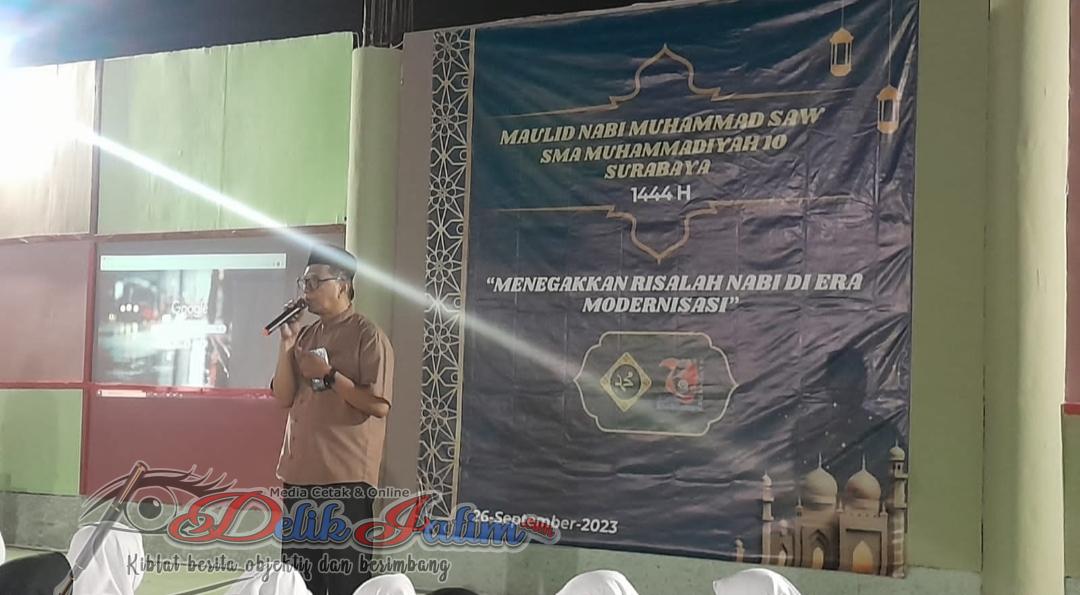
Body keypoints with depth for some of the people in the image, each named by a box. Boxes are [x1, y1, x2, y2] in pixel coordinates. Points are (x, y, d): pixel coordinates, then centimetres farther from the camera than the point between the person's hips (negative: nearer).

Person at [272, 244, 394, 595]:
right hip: (299, 474, 7)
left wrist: (328, 374, -15)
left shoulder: (368, 336, -7)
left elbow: (379, 405, -14)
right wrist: (287, 344, -2)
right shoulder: (306, 336, 13)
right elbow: (283, 398, 8)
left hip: (345, 478, -7)